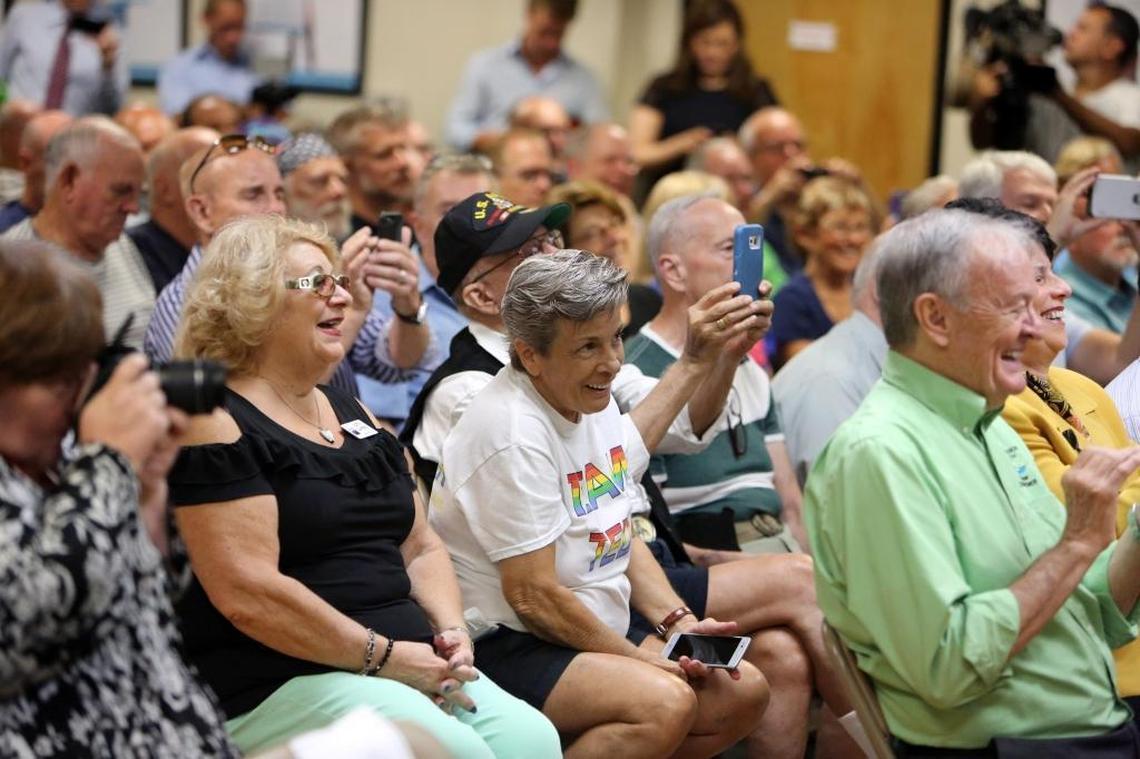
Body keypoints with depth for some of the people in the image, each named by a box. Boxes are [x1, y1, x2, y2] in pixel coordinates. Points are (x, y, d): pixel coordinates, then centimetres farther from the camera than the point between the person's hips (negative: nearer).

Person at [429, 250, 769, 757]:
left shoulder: (593, 402, 8)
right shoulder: (512, 437, -21)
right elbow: (534, 596, -22)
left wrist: (677, 621, 0)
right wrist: (650, 661, -16)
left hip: (598, 634, 10)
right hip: (506, 649, -10)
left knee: (744, 692, 1)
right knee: (664, 703, -30)